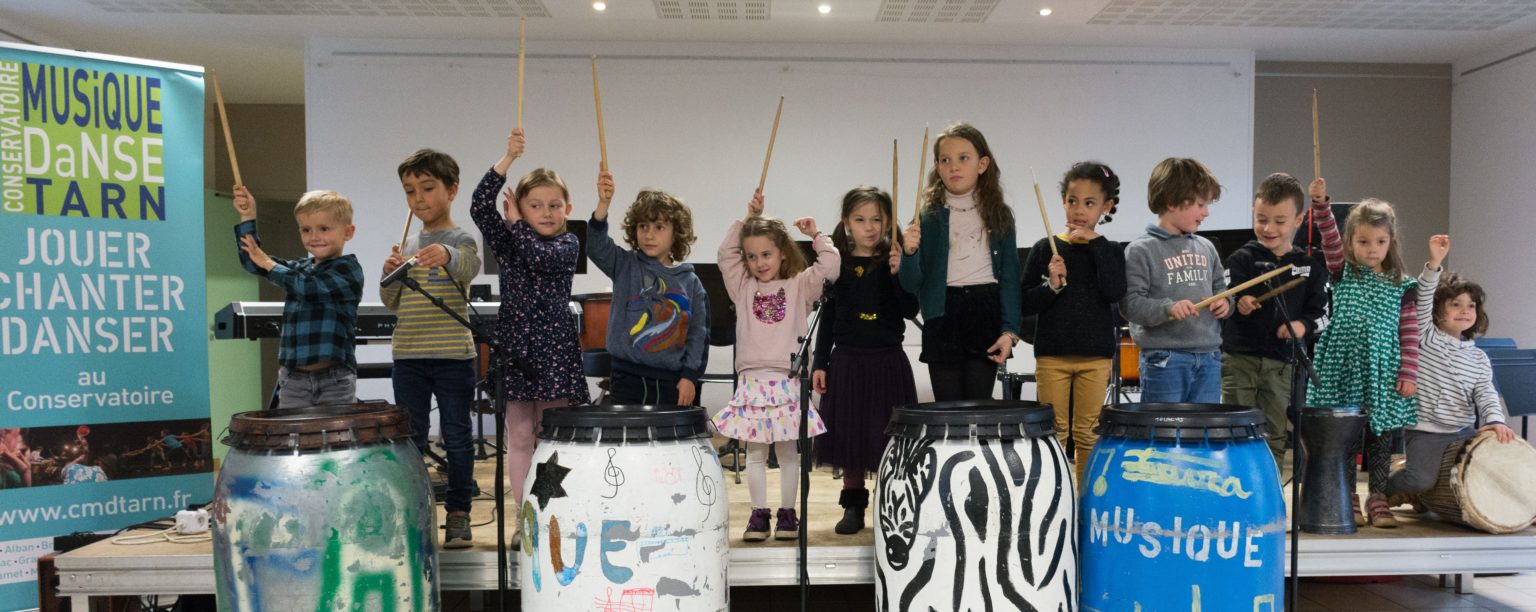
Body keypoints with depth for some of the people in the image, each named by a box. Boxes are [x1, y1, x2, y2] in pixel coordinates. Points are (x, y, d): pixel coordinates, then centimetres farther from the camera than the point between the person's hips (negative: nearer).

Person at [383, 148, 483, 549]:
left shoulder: (460, 239, -3)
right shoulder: (407, 247, 13)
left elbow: (469, 267, -27)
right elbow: (392, 303, 14)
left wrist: (446, 255, -49)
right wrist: (390, 275, -6)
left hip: (453, 355, -5)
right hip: (408, 357, 5)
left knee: (457, 437, 4)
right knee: (409, 438, 9)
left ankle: (458, 513, 14)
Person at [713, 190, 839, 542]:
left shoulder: (798, 286, 6)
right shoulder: (743, 288, 12)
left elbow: (830, 266, -5)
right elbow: (725, 255, 6)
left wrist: (816, 235, 0)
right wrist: (747, 219, 5)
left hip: (787, 379, -2)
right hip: (752, 379, 2)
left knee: (788, 451, 5)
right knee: (755, 453, 5)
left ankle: (787, 513, 15)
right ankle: (758, 514, 13)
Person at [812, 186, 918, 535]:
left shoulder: (895, 261, -1)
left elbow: (910, 311, -10)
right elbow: (828, 319, 6)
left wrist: (898, 273, -23)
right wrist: (820, 364, 3)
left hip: (888, 361, -2)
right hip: (847, 360, 2)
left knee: (889, 437, 3)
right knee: (850, 436, 8)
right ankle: (853, 506, 20)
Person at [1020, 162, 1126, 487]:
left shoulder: (1109, 252, 4)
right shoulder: (1045, 249, 1)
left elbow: (1116, 292, -15)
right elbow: (1025, 304, 0)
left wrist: (1096, 244, -13)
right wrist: (1051, 286, -18)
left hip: (1095, 355, 1)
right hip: (1052, 354, -1)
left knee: (1087, 434, 9)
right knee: (1054, 432, 6)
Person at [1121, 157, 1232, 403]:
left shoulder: (1206, 248, 12)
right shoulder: (1141, 250, -7)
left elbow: (1221, 288, 23)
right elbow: (1130, 304, -13)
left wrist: (1225, 303, 1)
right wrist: (1168, 308, -28)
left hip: (1209, 358, 6)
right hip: (1164, 361, -6)